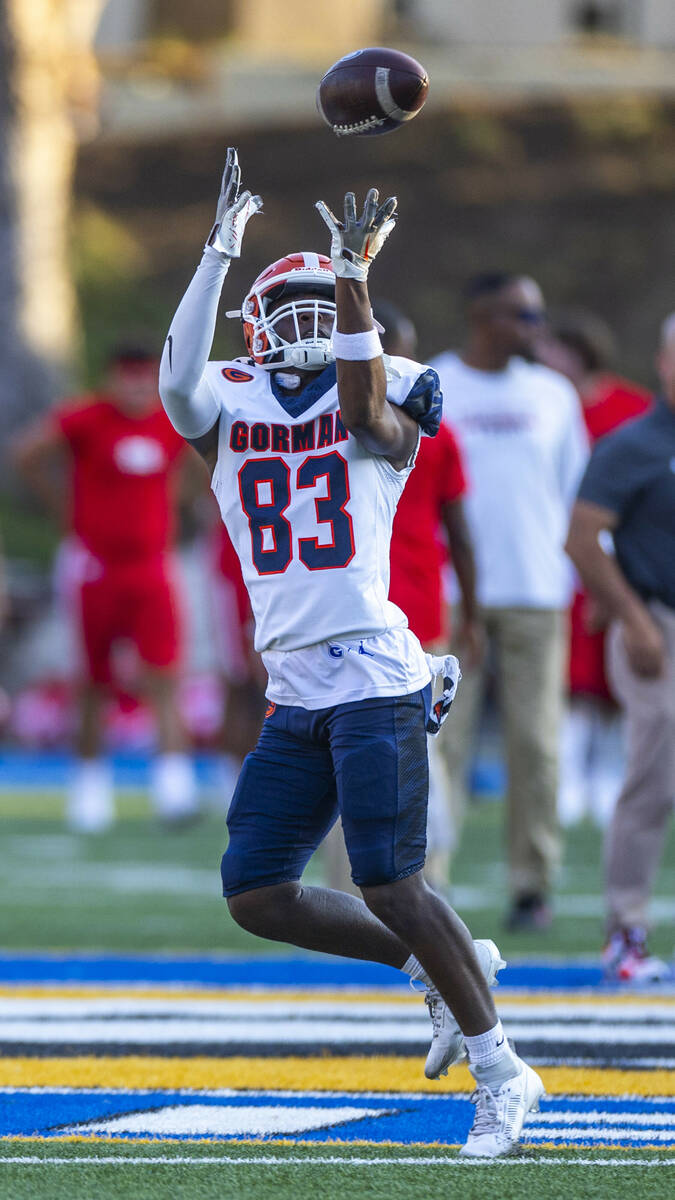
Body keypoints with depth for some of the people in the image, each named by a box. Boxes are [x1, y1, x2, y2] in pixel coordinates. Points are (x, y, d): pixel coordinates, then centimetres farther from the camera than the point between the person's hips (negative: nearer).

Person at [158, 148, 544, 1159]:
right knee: (256, 896, 2)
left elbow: (365, 408, -23)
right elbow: (178, 379, -13)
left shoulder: (378, 409, 2)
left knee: (387, 883, -12)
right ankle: (445, 969, 18)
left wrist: (355, 275, -27)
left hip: (375, 680, -5)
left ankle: (500, 1072, 0)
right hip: (295, 696, 5)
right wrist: (221, 250, -18)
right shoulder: (229, 411, 9)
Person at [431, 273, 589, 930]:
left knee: (535, 742, 0)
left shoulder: (554, 395, 11)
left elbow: (579, 489, 15)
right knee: (441, 739, -6)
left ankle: (532, 882, 8)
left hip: (537, 594, 2)